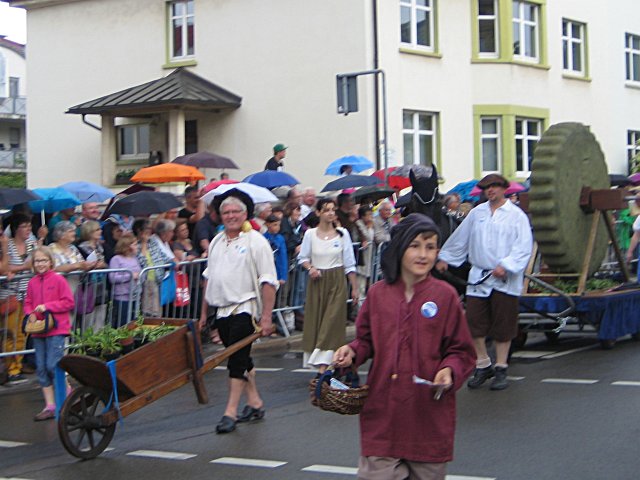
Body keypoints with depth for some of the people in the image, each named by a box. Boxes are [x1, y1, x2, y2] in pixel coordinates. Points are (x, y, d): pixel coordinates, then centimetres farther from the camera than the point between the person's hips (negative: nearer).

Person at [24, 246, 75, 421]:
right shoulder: (32, 283, 7)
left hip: (56, 329, -5)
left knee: (53, 366, -11)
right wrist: (30, 314, -6)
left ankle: (68, 393, 14)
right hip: (38, 330, 5)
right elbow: (27, 303, 14)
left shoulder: (58, 279, -6)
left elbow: (68, 302, -9)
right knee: (41, 369, 5)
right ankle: (50, 407, 11)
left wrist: (47, 307, -16)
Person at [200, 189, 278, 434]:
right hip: (222, 310, 7)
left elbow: (268, 282, -10)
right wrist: (204, 313, 20)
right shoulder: (216, 242, 14)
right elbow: (209, 278, 22)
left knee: (237, 359, -11)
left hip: (245, 308, -7)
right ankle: (255, 403, 27)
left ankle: (230, 412, -9)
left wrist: (266, 317, -16)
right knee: (241, 360, 14)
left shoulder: (256, 241, -7)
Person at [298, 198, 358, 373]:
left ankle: (323, 366, -13)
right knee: (316, 321, 2)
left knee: (332, 321, -9)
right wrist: (310, 268, -11)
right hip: (317, 281, 1)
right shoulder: (310, 234, 0)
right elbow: (302, 258, 10)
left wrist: (355, 288, 4)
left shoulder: (342, 234, 0)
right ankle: (321, 364, 13)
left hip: (337, 281, -1)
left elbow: (349, 263, 4)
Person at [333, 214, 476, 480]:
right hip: (383, 415, 1)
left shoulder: (445, 295, -3)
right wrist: (352, 352, -6)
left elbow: (462, 351, 2)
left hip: (429, 416, -1)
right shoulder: (377, 294, 2)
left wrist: (450, 371, -17)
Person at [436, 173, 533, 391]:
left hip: (505, 281, -3)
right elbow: (459, 238, 23)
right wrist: (445, 258, 25)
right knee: (474, 324, 0)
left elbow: (523, 247, -8)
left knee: (502, 326, 3)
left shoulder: (516, 216, 0)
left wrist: (505, 266, -19)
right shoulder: (477, 213, 13)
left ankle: (500, 369, 15)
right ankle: (483, 366, 15)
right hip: (478, 277, 3)